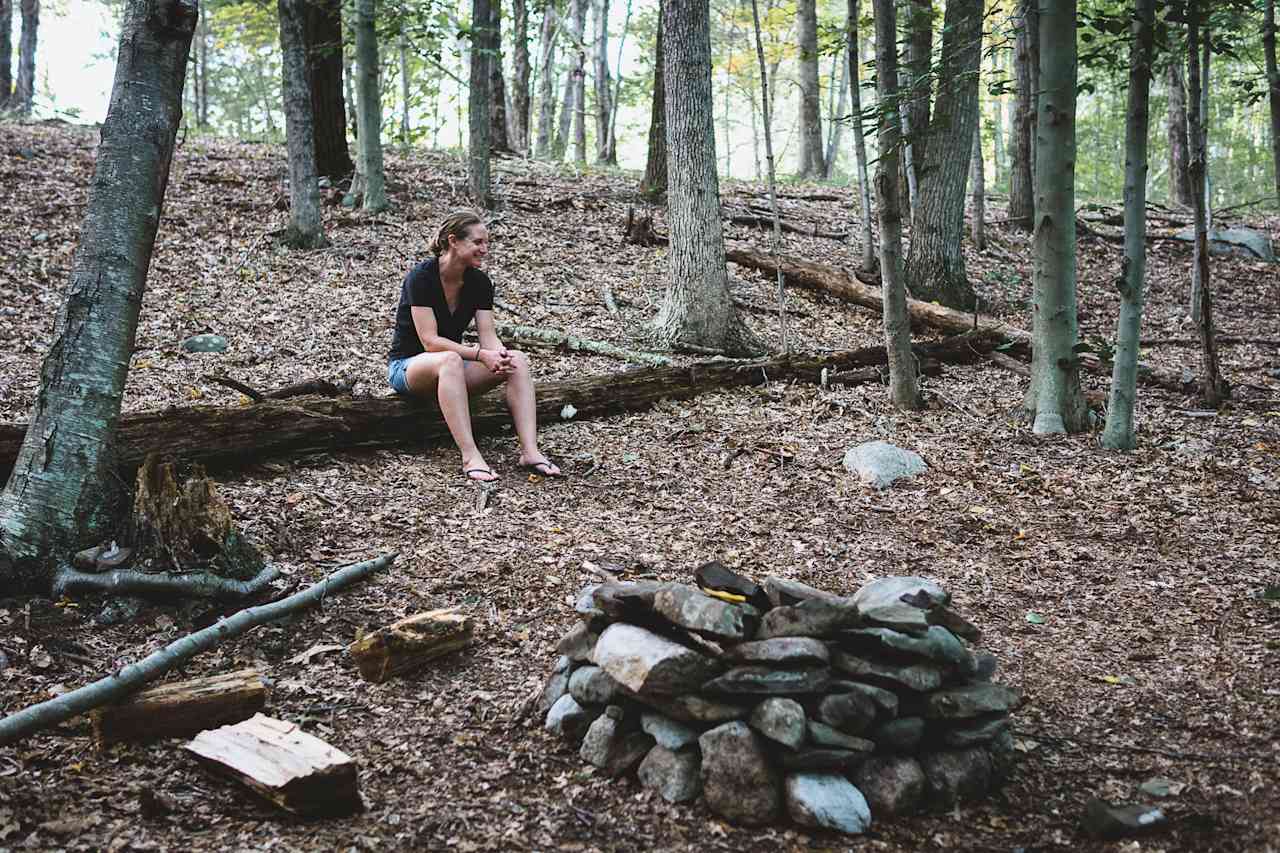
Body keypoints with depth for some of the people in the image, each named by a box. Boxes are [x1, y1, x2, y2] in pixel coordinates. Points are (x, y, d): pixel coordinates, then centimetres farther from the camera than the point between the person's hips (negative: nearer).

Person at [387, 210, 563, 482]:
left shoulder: (479, 282, -1)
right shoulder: (421, 277, -20)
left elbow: (488, 336, -8)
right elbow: (430, 341, -25)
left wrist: (500, 356, -30)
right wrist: (480, 354, -34)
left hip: (453, 363, 6)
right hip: (408, 366, -6)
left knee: (517, 360, -19)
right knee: (450, 360, -41)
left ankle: (530, 451, -31)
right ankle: (470, 457, -45)